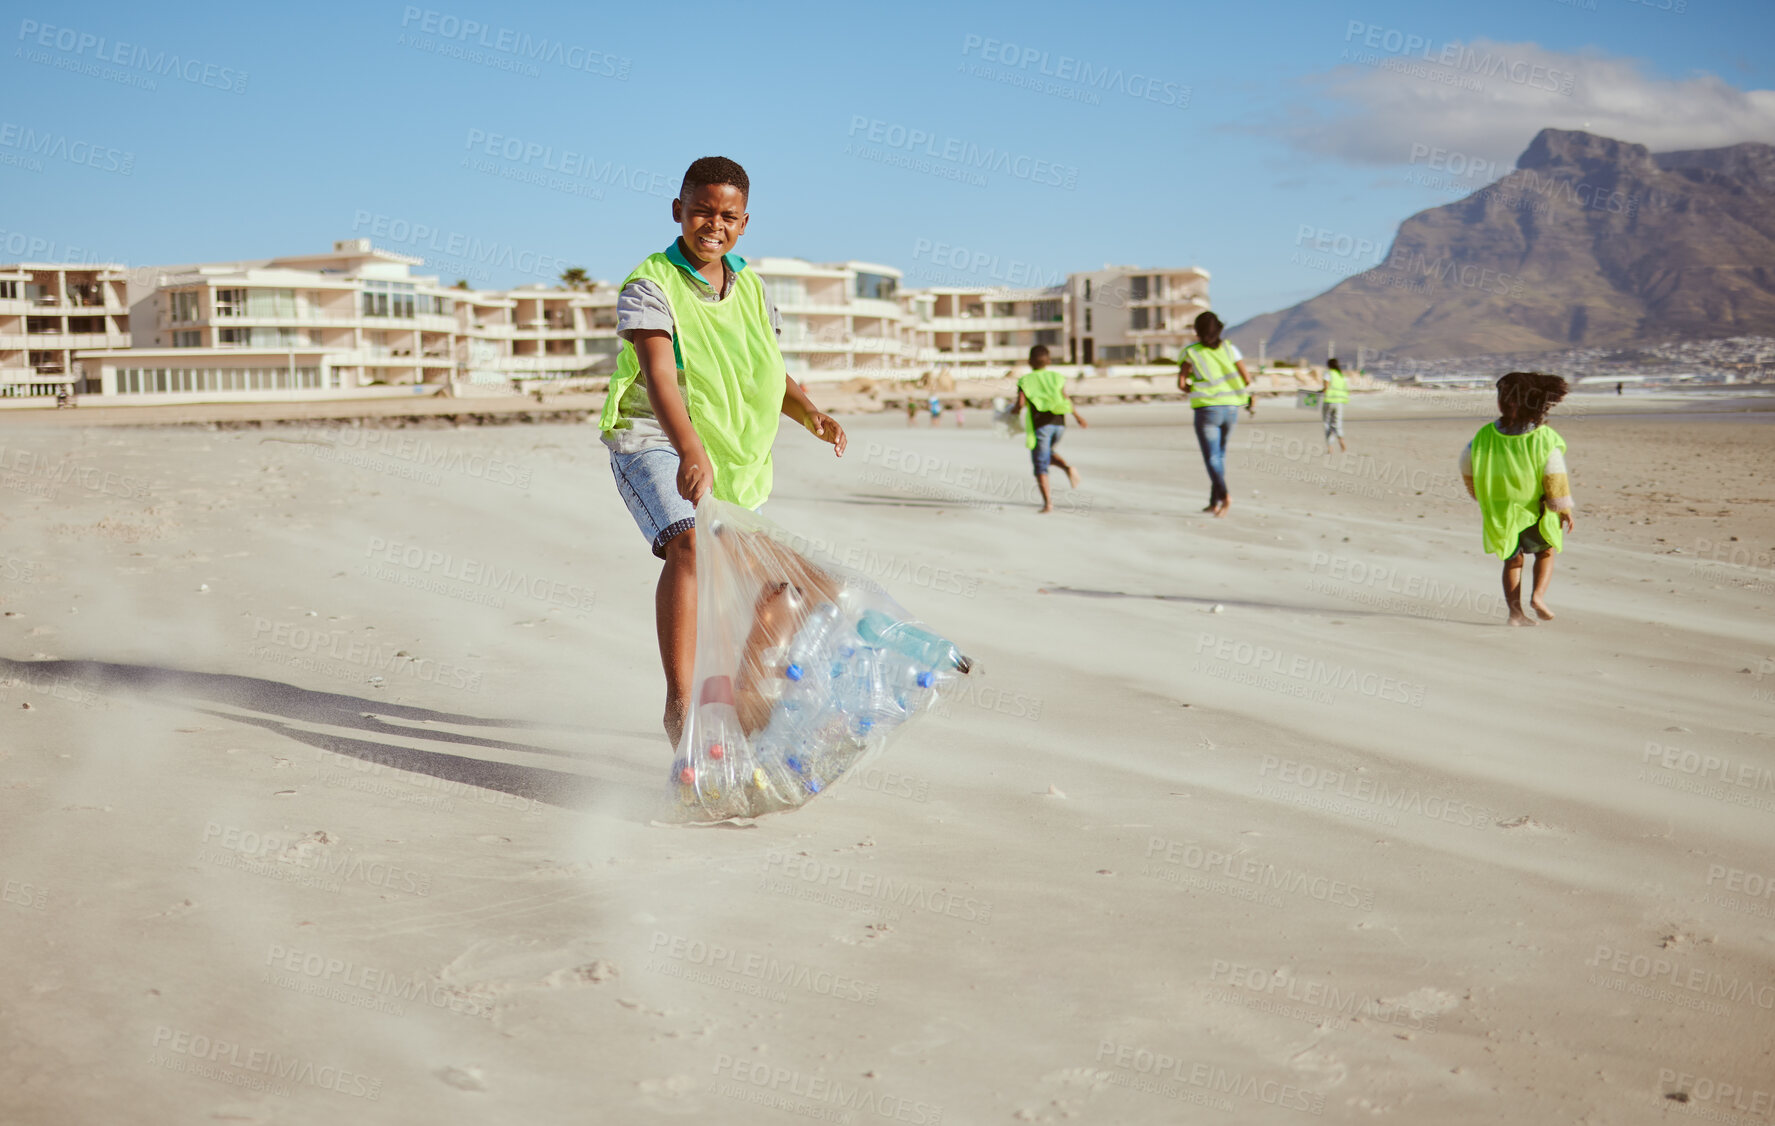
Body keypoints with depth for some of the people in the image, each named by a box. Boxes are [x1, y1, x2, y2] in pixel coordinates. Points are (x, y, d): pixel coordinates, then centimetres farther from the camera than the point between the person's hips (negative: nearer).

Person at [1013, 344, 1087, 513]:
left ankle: (1047, 501, -8)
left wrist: (1013, 410, 11)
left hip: (1040, 425, -4)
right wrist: (1078, 415, 11)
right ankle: (1068, 467, -2)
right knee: (1048, 453, 27)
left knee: (1040, 464, 0)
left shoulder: (1025, 381, -1)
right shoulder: (1057, 377, 7)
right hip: (1058, 423, 4)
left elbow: (1021, 404, -10)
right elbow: (1066, 400, -1)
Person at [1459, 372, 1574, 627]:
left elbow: (1467, 466, 6)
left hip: (1499, 511, 3)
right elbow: (1555, 476, -16)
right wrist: (1565, 510, -5)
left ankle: (1515, 610, 7)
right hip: (1535, 511, -2)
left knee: (1513, 560, 18)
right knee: (1546, 551, 22)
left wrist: (1482, 495, 23)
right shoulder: (1545, 439, -14)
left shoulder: (1485, 436, -5)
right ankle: (1539, 595, 1)